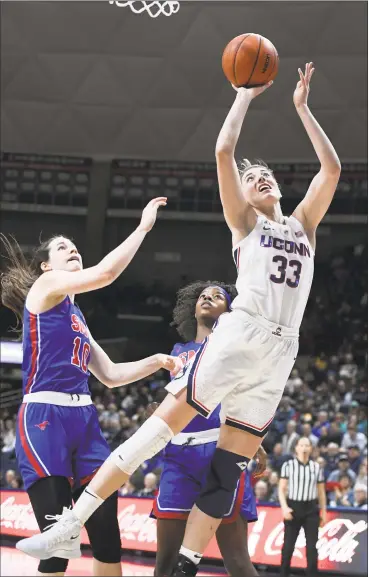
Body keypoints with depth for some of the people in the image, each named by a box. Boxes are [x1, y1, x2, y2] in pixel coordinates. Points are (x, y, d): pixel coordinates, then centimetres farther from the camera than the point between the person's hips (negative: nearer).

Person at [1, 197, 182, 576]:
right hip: (44, 419, -8)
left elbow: (110, 375, 28)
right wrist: (144, 226, -7)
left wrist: (154, 362, 16)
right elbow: (106, 272, -15)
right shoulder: (45, 285, 1)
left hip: (83, 420, 8)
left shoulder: (74, 315, 25)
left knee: (108, 536, 2)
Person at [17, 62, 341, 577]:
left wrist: (302, 108, 18)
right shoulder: (244, 221, 13)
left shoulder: (303, 223, 24)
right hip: (240, 334, -4)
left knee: (230, 463, 0)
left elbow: (331, 168, 16)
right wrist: (245, 95, 10)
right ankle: (71, 524, -14)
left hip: (280, 350, 4)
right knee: (166, 422, -11)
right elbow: (224, 151, 1)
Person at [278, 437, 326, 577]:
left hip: (311, 509, 1)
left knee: (312, 546, -2)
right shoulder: (288, 465, 0)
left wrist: (324, 511, 9)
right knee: (288, 545, 1)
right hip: (293, 507, -1)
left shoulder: (316, 467, 6)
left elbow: (321, 492, 12)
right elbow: (281, 489, -1)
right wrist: (284, 507, -14)